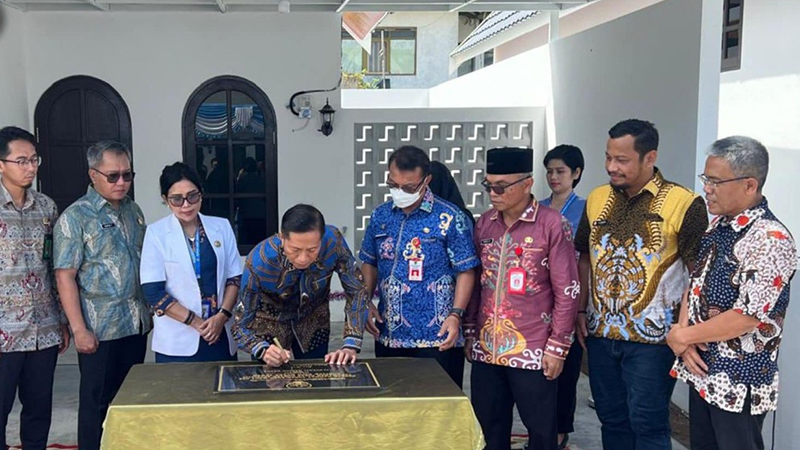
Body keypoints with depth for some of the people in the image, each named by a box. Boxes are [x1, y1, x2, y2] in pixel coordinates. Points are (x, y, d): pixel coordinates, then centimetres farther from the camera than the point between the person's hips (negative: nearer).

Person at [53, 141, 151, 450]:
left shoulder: (133, 211, 10)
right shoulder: (75, 218, -8)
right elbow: (65, 276, -11)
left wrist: (149, 310, 13)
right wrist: (80, 330, -16)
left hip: (137, 325, 6)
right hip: (100, 330, -5)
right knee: (98, 402, 6)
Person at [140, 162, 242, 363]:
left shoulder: (222, 227, 4)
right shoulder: (156, 233, -4)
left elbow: (235, 277, 5)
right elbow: (153, 292, -7)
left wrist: (222, 316, -9)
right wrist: (196, 322, -11)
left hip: (221, 336, 2)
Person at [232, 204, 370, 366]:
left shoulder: (333, 241, -31)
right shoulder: (259, 262, -35)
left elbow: (357, 291, -20)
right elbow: (241, 325, -26)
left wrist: (350, 346, -30)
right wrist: (264, 351, -46)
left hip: (314, 321, 2)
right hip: (270, 324, -2)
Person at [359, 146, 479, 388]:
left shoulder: (450, 218, -8)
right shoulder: (380, 216, 7)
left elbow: (466, 271, -7)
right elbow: (370, 263, 16)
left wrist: (456, 314, -16)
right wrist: (366, 304, 4)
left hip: (436, 338, -5)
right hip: (388, 336, 5)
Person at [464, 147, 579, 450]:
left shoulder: (552, 224, -10)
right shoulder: (484, 223, 7)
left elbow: (567, 291, -9)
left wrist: (557, 347, -10)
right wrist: (470, 333, 12)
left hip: (532, 350, -5)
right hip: (486, 349, 5)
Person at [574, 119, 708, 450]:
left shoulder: (683, 204, -12)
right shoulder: (597, 199, 6)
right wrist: (581, 311, 9)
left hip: (652, 337, -5)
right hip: (601, 333, 5)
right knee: (611, 419, 16)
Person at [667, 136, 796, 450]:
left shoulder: (771, 240, -22)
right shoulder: (718, 225, 6)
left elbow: (746, 318, -25)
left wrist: (683, 336, -15)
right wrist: (684, 333, -6)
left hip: (739, 381, -8)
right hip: (702, 367, 8)